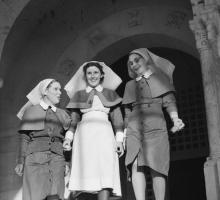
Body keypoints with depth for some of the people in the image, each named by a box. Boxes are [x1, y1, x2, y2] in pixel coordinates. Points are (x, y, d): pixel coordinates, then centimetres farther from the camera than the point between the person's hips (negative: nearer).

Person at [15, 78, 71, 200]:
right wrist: (20, 162, -4)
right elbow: (24, 138, 7)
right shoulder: (31, 111, 14)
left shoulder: (62, 114, 22)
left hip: (57, 157, 2)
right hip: (36, 157, -2)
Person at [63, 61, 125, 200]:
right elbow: (74, 120, 15)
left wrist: (119, 140, 0)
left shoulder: (110, 93, 19)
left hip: (104, 135, 0)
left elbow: (117, 119, 12)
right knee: (87, 174, -14)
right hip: (84, 135, 0)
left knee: (105, 174, -16)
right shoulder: (79, 94, 19)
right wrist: (68, 137, -2)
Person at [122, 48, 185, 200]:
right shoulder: (130, 85, 25)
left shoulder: (160, 78, 16)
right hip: (134, 129, 2)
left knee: (156, 168, -12)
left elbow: (169, 101, 6)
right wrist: (125, 132, 16)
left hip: (155, 126, -2)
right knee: (136, 165, -19)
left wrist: (175, 118, -11)